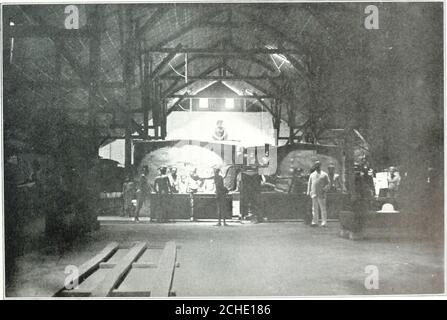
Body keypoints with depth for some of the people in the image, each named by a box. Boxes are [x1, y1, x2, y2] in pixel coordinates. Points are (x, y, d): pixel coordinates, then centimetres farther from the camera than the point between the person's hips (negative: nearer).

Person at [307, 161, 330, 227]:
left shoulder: (324, 174, 7)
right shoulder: (312, 175, 17)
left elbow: (328, 183, 4)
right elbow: (309, 183, 18)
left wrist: (324, 189, -11)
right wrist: (308, 192, 8)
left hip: (321, 194, -3)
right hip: (314, 194, 3)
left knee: (323, 208, -4)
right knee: (314, 208, 4)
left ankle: (324, 222, -1)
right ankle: (315, 222, 8)